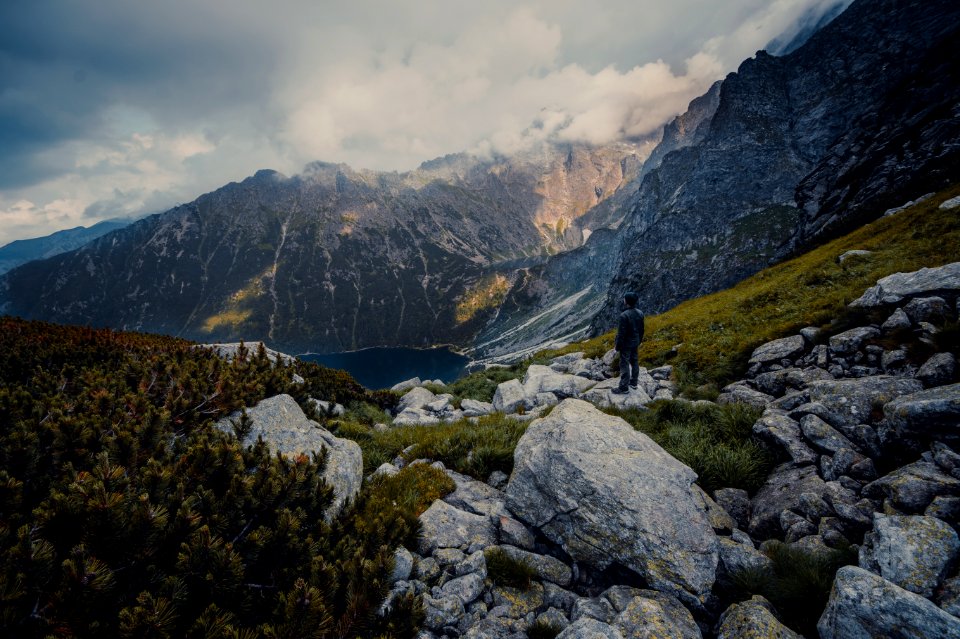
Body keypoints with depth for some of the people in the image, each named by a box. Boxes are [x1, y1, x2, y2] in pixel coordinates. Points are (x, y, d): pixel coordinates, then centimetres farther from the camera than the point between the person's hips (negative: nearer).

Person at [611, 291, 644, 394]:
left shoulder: (624, 315, -25)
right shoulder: (640, 313, -2)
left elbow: (621, 332, -21)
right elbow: (641, 330, 8)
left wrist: (617, 345, -10)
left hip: (626, 344, -7)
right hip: (635, 343, 8)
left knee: (624, 364, 1)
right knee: (634, 362, 19)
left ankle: (624, 387, 8)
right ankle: (633, 382, 32)